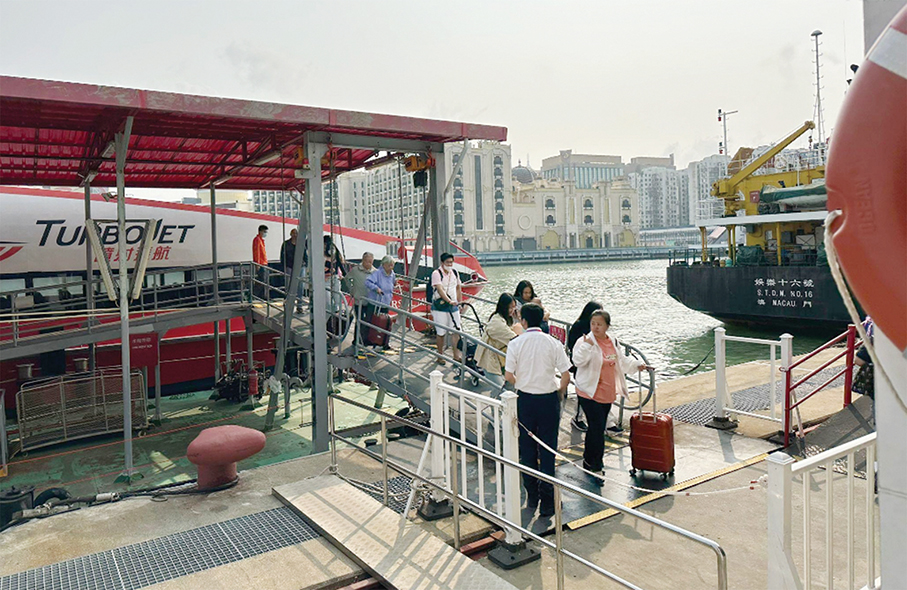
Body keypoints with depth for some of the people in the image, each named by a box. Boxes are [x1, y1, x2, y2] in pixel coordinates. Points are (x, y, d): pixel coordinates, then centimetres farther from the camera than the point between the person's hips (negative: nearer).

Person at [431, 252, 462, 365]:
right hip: (440, 306, -5)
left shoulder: (455, 273, 10)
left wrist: (459, 302, 14)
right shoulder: (436, 273, -10)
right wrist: (449, 301, -33)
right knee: (441, 333, 2)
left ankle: (456, 357, 5)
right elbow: (440, 289, -21)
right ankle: (440, 356, 16)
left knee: (456, 331, 0)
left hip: (453, 306, 5)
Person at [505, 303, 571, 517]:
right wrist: (560, 394, 10)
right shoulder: (553, 343, -7)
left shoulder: (515, 344, -8)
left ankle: (531, 497, 24)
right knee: (547, 451, 7)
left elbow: (509, 376, -9)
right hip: (548, 399, 0)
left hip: (525, 400, 0)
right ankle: (547, 502, 11)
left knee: (527, 449, 14)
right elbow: (566, 375, -8)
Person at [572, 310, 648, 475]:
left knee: (597, 428, 17)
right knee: (597, 428, -8)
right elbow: (578, 361, -29)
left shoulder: (613, 341, 8)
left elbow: (622, 360, 23)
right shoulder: (585, 341, -14)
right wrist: (587, 345, -38)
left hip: (608, 393, 7)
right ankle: (595, 464, 6)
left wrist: (637, 364, 12)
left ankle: (589, 460, 32)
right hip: (590, 393, -7)